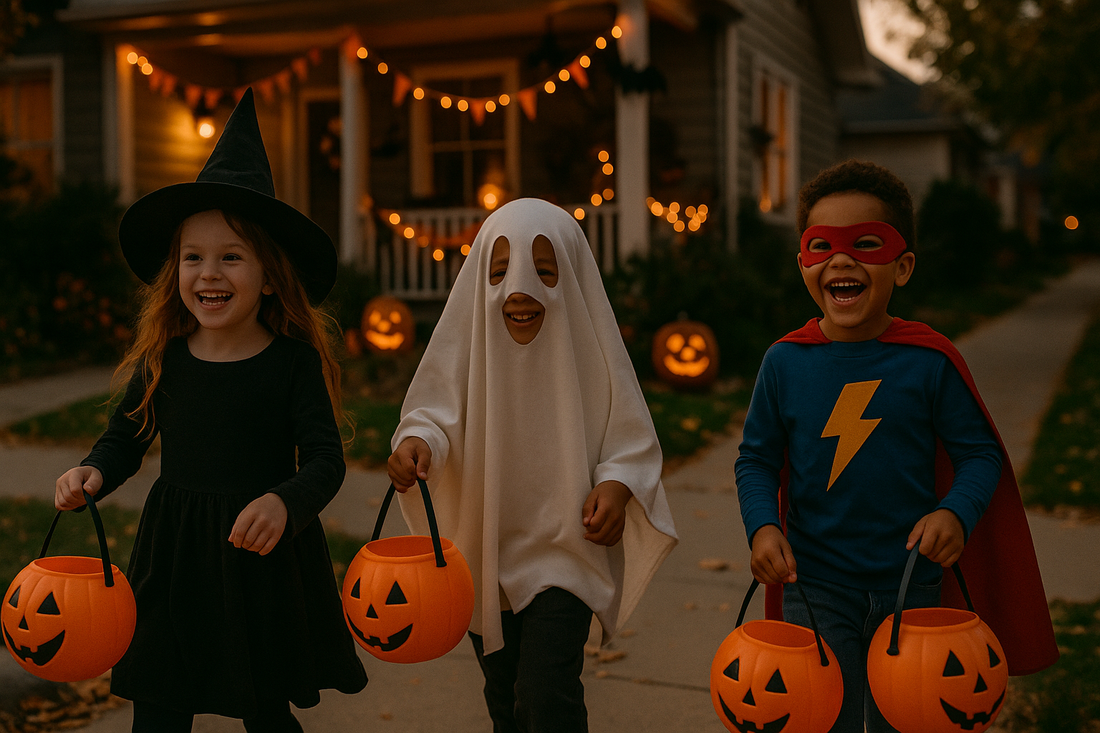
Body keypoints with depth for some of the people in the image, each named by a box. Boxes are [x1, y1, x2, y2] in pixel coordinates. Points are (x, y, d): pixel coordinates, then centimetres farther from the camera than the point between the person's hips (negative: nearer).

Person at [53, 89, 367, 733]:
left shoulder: (295, 361, -10)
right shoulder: (163, 359, -1)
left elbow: (326, 460, -14)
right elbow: (126, 437, 11)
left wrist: (285, 502, -33)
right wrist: (94, 473, -10)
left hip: (264, 562, -2)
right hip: (172, 558, 3)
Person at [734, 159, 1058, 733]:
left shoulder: (930, 361, -9)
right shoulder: (785, 362, -5)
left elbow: (981, 452, -4)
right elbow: (756, 460, 1)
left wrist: (956, 513, -23)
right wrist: (762, 526, -15)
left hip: (911, 584, 0)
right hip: (815, 585, 0)